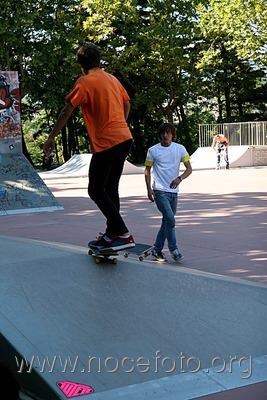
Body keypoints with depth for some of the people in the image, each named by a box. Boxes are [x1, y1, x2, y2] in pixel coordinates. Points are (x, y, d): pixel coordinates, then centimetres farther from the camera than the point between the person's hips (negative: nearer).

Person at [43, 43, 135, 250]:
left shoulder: (84, 82, -7)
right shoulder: (112, 79, 15)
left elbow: (67, 111, -8)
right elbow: (127, 104, 27)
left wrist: (51, 138, 0)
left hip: (106, 143, -8)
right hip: (125, 138, 8)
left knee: (96, 191, 0)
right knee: (110, 189, 17)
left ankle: (124, 235, -5)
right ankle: (111, 234, 23)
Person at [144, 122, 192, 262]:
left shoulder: (179, 149, 3)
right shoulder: (153, 150, -2)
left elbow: (189, 168, 2)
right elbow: (147, 170, 7)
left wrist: (179, 178, -17)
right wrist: (149, 189, -3)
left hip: (173, 191, 4)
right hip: (159, 191, -4)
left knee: (168, 221, 9)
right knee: (169, 218, -18)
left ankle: (157, 249, 23)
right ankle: (173, 249, -6)